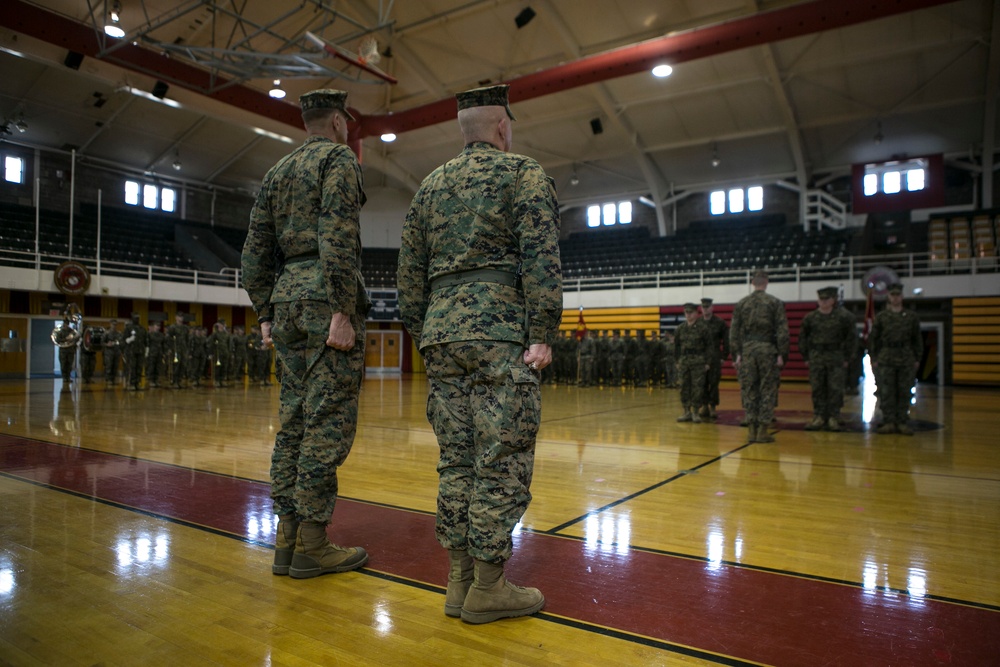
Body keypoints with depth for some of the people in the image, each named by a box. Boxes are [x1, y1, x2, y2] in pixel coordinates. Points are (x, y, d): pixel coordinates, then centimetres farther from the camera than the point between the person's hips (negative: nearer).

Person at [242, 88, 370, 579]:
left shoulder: (277, 172, 23)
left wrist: (265, 314, 19)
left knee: (295, 419, 9)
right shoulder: (339, 158, 0)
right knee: (328, 420, -6)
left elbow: (256, 251, 18)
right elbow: (337, 236, -15)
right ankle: (311, 545, -1)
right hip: (325, 295, -8)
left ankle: (287, 539, 13)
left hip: (287, 296, 8)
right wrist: (342, 312, -20)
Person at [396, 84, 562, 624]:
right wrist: (543, 334, -11)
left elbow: (409, 273, 17)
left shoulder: (431, 185, 19)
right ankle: (487, 588, 4)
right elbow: (541, 256, -10)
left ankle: (459, 581, 15)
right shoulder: (524, 173, 3)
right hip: (501, 333, -6)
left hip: (442, 332, 6)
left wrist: (424, 336, 21)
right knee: (502, 462, -2)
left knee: (456, 461, 8)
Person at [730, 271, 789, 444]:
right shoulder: (775, 303, 0)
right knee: (767, 390, 4)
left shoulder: (741, 303, 7)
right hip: (767, 349, -2)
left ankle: (752, 430, 7)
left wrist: (736, 354, 6)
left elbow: (734, 331, 4)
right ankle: (763, 430, 3)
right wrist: (781, 355, -2)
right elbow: (782, 331, -5)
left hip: (747, 350, 2)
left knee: (749, 390, 6)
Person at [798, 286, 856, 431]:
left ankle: (833, 419, 6)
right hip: (816, 357, 2)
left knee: (835, 389, -1)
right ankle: (818, 417, 10)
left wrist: (846, 358, 0)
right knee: (817, 389, 3)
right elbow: (802, 338, 12)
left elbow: (851, 338, 4)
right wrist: (806, 357, 7)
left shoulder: (843, 317, 1)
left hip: (836, 357, -2)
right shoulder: (810, 318, 5)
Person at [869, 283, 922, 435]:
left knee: (904, 392, 3)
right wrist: (873, 359, 0)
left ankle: (902, 423, 9)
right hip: (885, 359, -1)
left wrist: (917, 359, 5)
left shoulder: (911, 316, 10)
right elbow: (873, 338, 6)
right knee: (886, 392, -3)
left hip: (906, 359, 1)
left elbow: (917, 339, 11)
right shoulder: (881, 317, 6)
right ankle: (889, 422, 3)